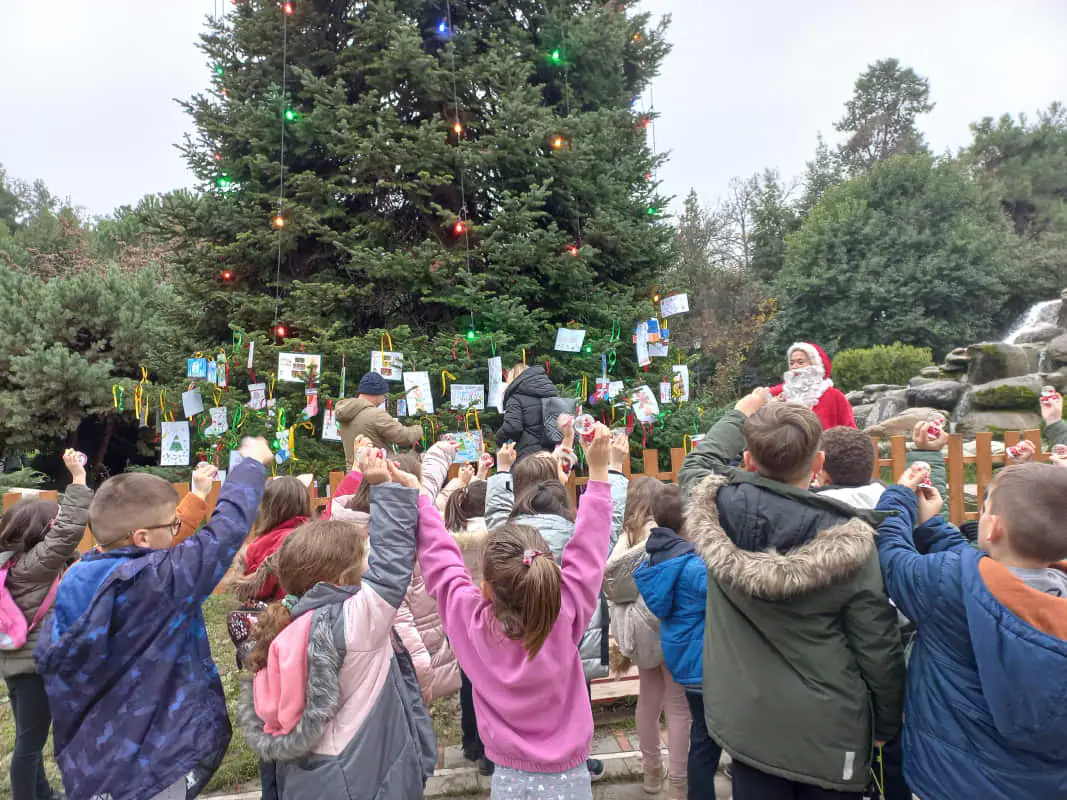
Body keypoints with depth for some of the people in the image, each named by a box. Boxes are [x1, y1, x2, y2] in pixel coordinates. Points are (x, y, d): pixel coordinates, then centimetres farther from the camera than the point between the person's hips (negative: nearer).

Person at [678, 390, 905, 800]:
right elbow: (878, 649, -10)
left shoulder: (718, 509, -15)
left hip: (746, 722, 2)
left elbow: (697, 465, 10)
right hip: (828, 731, -2)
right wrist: (887, 723, 8)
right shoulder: (850, 545, -21)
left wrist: (740, 414, 23)